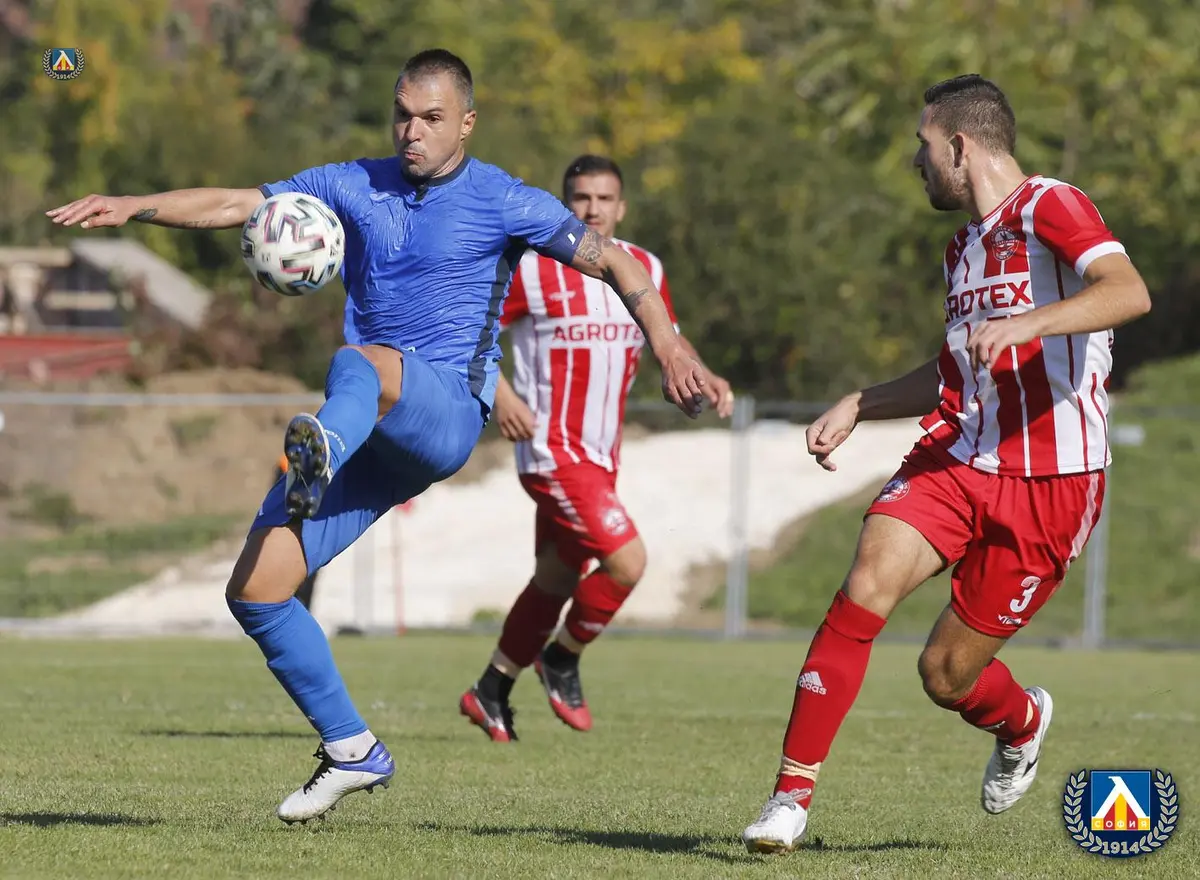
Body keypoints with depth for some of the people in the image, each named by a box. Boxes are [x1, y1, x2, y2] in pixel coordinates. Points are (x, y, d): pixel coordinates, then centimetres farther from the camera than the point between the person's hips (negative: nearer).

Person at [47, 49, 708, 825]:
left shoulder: (504, 203, 3)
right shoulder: (354, 187, 14)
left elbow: (614, 263, 7)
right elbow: (236, 206, 10)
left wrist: (669, 350, -6)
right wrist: (131, 207, -4)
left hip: (448, 410, -6)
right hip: (370, 436, 6)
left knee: (359, 365, -41)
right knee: (255, 591, -4)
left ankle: (320, 455, -77)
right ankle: (352, 752, 10)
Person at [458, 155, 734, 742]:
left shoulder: (644, 270, 8)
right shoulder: (532, 268, -10)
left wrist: (705, 378, 3)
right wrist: (500, 395, -19)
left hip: (602, 454, 7)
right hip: (552, 451, -7)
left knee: (556, 581, 15)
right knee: (626, 560, -19)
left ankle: (491, 691, 30)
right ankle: (562, 660, 4)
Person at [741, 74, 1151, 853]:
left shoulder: (1049, 207, -9)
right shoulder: (965, 248, 18)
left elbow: (1130, 292, -27)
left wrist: (1027, 323, -40)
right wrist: (858, 406, 21)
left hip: (1051, 482, -6)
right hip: (957, 458, 6)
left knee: (948, 674, 0)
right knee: (866, 588, -20)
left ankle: (1022, 724, 38)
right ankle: (793, 795, -16)